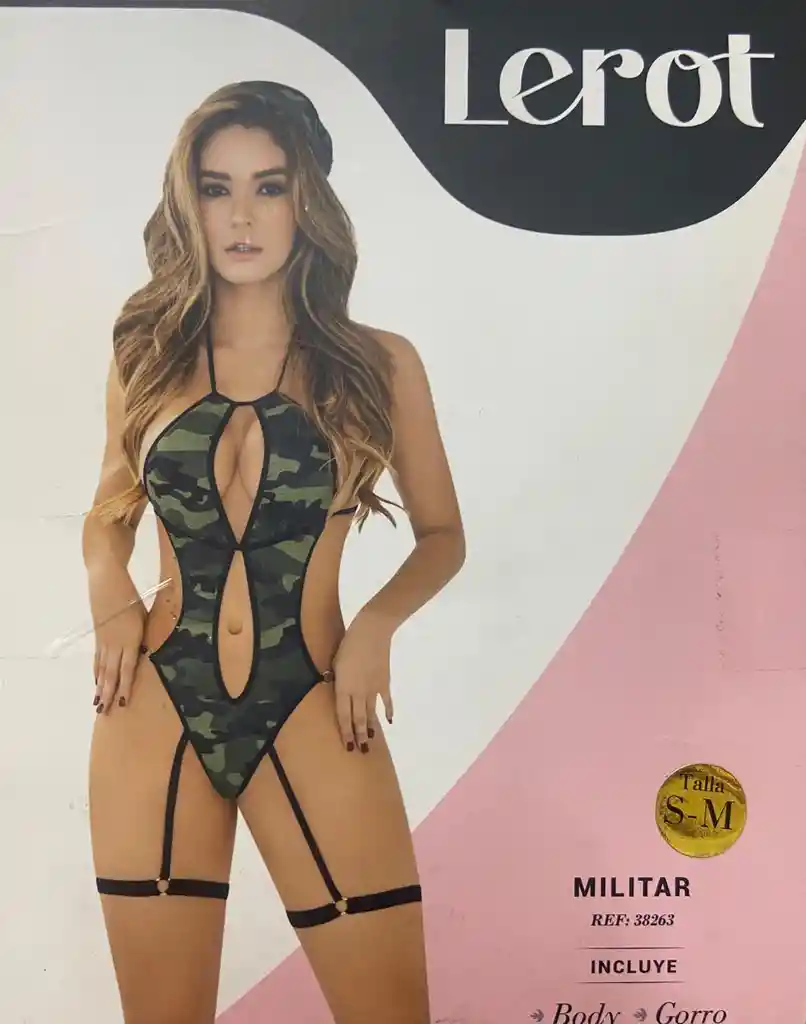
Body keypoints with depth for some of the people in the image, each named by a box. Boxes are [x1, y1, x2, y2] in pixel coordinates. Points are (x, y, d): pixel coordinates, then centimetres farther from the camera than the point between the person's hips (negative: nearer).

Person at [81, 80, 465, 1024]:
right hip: (156, 712, 2)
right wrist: (109, 600, -2)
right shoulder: (145, 356, 6)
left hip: (311, 715, -1)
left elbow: (441, 535, 8)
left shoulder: (380, 365, 1)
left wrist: (375, 625, -10)